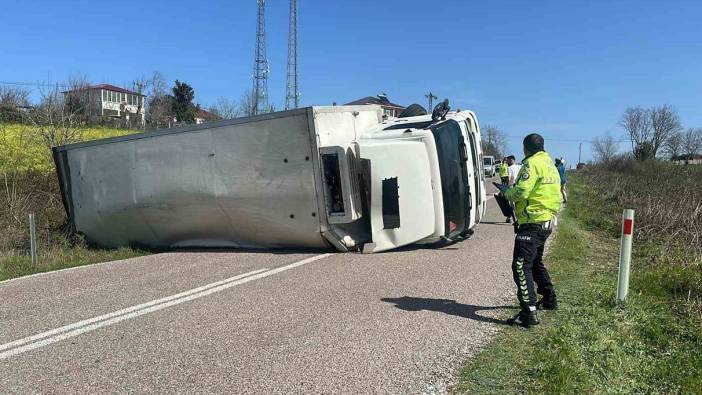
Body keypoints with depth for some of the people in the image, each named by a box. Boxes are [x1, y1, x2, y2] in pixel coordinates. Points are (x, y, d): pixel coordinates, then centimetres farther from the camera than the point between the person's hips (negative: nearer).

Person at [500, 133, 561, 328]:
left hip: (532, 222, -10)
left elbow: (521, 191, -22)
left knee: (521, 266, -12)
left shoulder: (532, 163, -12)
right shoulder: (549, 164, 17)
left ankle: (529, 313, -16)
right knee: (536, 261, 26)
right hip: (547, 221, 10)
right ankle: (549, 299, 39)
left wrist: (507, 193, -1)